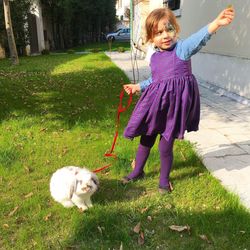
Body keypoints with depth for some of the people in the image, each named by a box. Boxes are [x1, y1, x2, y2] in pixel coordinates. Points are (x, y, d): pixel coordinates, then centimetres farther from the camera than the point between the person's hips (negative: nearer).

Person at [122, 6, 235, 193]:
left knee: (165, 146, 4)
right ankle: (138, 172, 41)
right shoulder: (154, 57, 8)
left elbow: (199, 39, -32)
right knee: (146, 140, 17)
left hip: (175, 105, -5)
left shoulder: (182, 48, -10)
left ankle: (164, 180, 31)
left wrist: (216, 23, -49)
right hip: (156, 105, 6)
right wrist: (138, 87, 25)